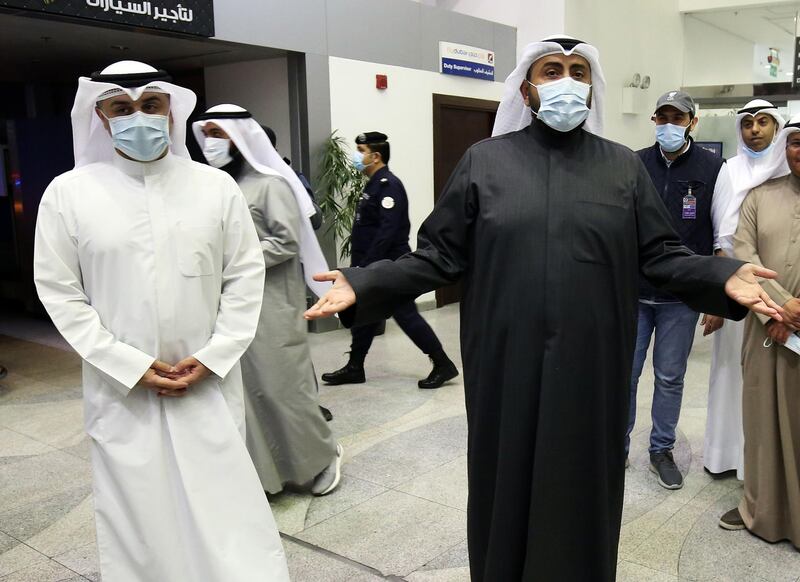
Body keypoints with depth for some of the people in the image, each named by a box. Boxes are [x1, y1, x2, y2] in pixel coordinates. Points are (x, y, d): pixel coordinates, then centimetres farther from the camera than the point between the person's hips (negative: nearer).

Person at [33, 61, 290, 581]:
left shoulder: (217, 186, -1)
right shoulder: (68, 193, -3)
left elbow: (246, 276, 1)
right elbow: (60, 292, -2)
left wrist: (212, 358, -8)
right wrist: (132, 367, -9)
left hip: (210, 380, 1)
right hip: (122, 387, 0)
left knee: (225, 499, 10)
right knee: (139, 506, 11)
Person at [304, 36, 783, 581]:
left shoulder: (625, 166, 6)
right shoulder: (484, 160, 2)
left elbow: (661, 254, 4)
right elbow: (439, 254, -1)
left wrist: (723, 277, -14)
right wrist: (364, 284, -13)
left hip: (592, 364, 1)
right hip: (506, 364, -1)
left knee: (582, 485, 12)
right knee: (506, 481, 10)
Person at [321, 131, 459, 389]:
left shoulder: (388, 185, -16)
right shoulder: (374, 185, 14)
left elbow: (387, 232, -24)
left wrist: (364, 266, -24)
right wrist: (359, 265, 16)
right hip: (374, 267, 10)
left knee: (406, 316, -4)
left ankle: (443, 365, 6)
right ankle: (354, 368, 25)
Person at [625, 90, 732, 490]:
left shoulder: (713, 169, -3)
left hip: (682, 298, -1)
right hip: (633, 292, 1)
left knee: (670, 378, 11)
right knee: (624, 374, 7)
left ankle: (662, 451, 28)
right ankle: (617, 446, 24)